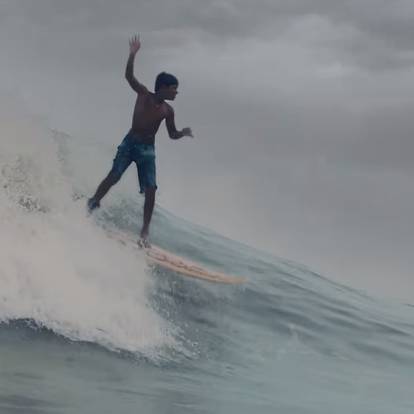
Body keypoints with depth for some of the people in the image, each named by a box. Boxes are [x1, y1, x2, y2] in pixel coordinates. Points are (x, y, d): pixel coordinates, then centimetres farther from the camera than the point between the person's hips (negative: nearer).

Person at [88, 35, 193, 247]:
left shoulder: (167, 111, 1)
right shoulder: (144, 94, -6)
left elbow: (172, 134, 9)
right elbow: (129, 76, -17)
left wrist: (183, 133, -12)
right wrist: (132, 54, -30)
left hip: (147, 149, 2)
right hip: (130, 142, -2)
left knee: (150, 189, -8)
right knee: (114, 176, -16)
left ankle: (145, 230, -1)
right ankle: (92, 204, 2)